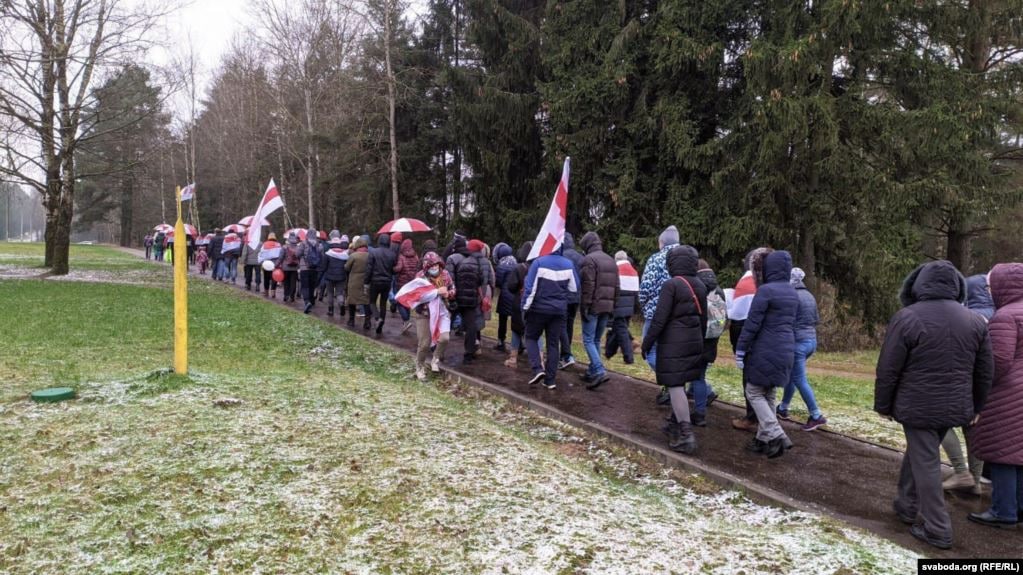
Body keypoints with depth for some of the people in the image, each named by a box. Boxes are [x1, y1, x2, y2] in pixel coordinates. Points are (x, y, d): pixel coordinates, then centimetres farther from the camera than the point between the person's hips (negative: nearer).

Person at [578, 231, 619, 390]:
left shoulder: (589, 259, -9)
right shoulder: (611, 260, 16)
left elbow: (588, 286, -17)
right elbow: (616, 287, 15)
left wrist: (584, 307, -14)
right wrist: (612, 307, 17)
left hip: (593, 307, -7)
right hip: (606, 307, 7)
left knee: (588, 340, -4)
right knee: (596, 340, 16)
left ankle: (599, 372, -16)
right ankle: (592, 371, 20)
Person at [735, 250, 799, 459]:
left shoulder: (766, 290, -14)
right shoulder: (792, 293, 12)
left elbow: (752, 323, -15)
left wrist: (740, 350, -10)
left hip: (766, 351, -8)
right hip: (786, 350, 8)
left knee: (754, 392, 2)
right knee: (768, 393, 14)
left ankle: (776, 436, -7)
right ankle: (764, 438, 17)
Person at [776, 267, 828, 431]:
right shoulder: (809, 295, 10)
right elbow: (817, 319, 16)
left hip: (798, 341, -9)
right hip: (812, 340, 9)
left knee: (799, 380, -1)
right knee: (791, 374, 20)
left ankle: (817, 416, 1)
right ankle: (783, 408, 28)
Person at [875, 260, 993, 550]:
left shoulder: (907, 318, -13)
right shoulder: (975, 320, 4)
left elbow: (888, 369, -10)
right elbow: (984, 372, 11)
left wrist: (883, 404, 2)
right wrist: (975, 406, 22)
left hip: (918, 407, -5)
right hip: (955, 407, 6)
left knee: (925, 463, 3)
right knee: (917, 454, 21)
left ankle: (937, 529, 7)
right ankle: (908, 506, 32)